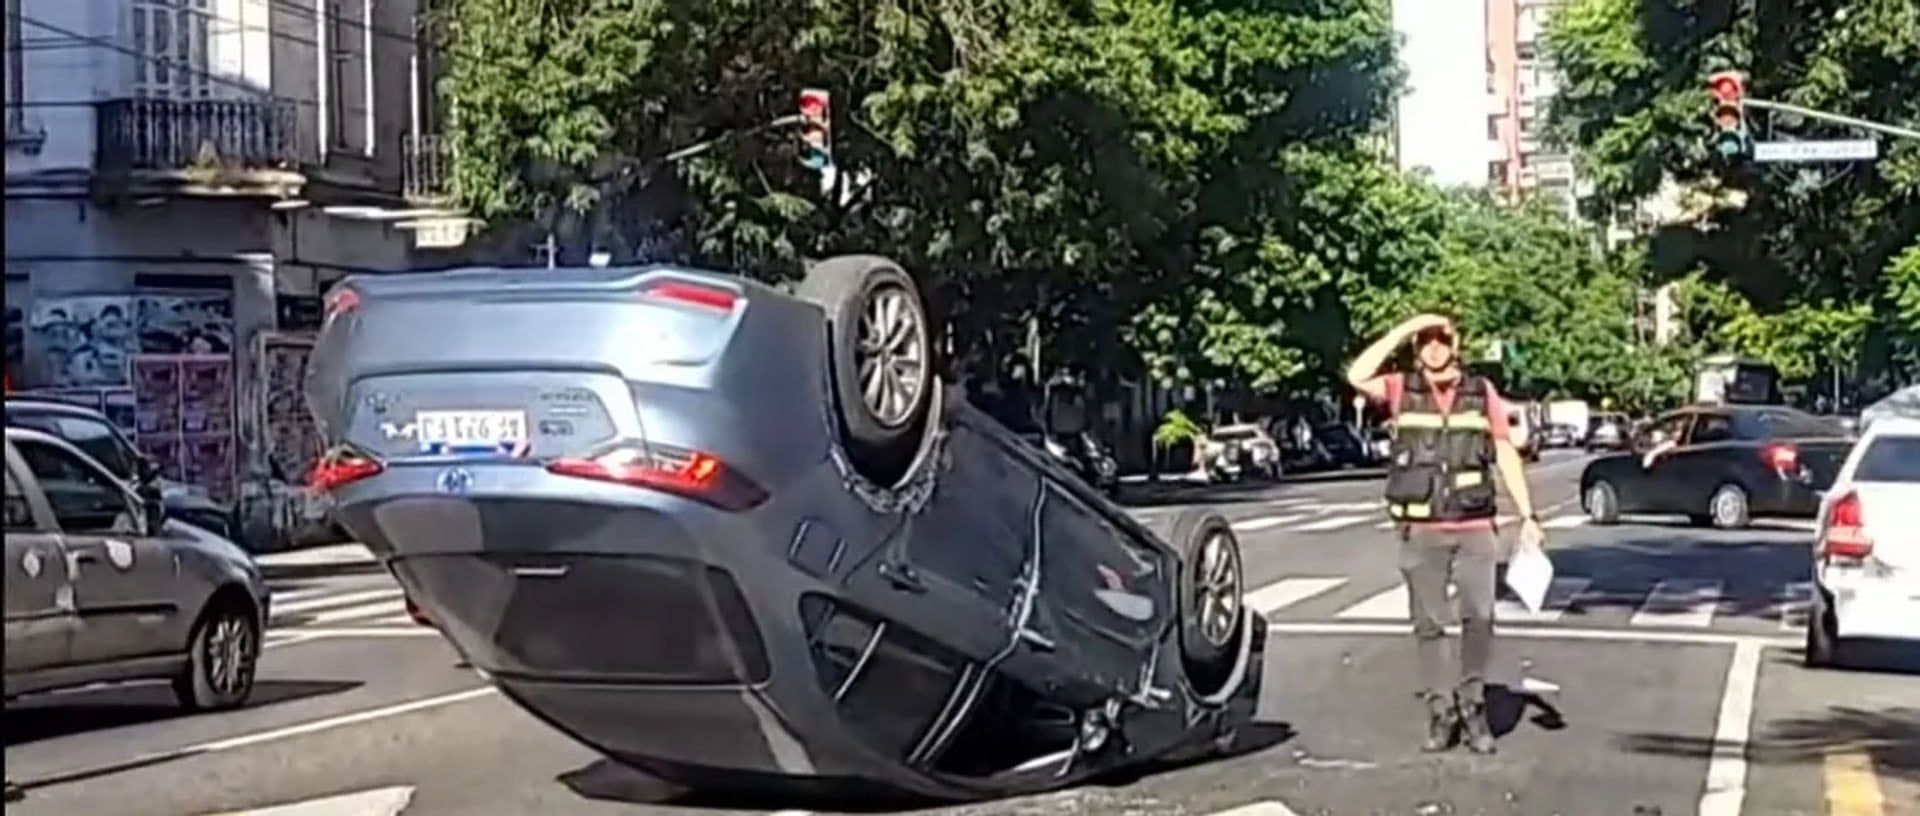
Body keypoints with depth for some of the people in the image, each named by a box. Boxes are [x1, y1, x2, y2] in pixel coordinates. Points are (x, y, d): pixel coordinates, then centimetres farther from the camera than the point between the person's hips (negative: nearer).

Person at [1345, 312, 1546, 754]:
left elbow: (1507, 455, 8)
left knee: (1480, 616, -4)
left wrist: (1527, 516, 4)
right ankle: (1440, 710, 15)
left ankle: (1472, 705, 11)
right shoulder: (1402, 390, 2)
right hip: (1420, 531, 0)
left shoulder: (1482, 392, 5)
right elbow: (1357, 377, -16)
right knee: (1428, 623, 5)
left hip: (1474, 528, 0)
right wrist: (1403, 331, -14)